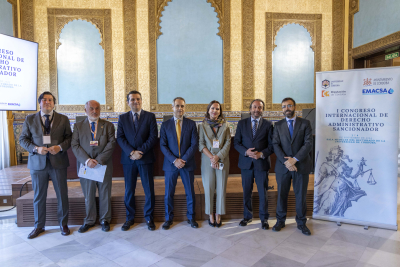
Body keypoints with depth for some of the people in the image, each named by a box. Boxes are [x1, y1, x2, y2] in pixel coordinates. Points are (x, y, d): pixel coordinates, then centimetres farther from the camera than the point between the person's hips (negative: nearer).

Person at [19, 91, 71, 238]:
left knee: (62, 195, 7)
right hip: (38, 163, 1)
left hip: (58, 162, 0)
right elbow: (23, 139, 5)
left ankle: (63, 224, 23)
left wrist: (60, 147, -15)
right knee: (39, 196, 11)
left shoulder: (63, 119, 4)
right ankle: (39, 226, 29)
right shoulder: (30, 119, 6)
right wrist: (36, 148, -12)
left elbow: (69, 137, 3)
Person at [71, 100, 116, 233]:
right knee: (88, 195, 10)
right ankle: (89, 221, 27)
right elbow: (75, 145, -2)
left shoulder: (108, 125, 4)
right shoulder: (78, 126, 7)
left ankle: (105, 220, 24)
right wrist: (87, 160, -16)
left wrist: (99, 160, -16)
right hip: (85, 165, 1)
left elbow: (111, 144, -5)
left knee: (105, 194, 8)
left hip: (104, 165, 0)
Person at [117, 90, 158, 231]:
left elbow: (153, 136, -4)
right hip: (128, 159, 2)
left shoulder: (150, 116, 4)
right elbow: (120, 138, 1)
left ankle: (149, 218, 20)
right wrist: (131, 152, -13)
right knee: (129, 190, 9)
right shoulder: (122, 118, 9)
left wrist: (140, 151, -13)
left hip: (146, 158, -1)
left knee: (149, 190, 4)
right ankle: (130, 218, 25)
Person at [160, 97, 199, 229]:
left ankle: (191, 217, 27)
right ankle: (169, 218, 25)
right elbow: (163, 145, -2)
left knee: (190, 192, 9)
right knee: (169, 193, 8)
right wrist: (174, 160, -13)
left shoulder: (191, 124, 3)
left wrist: (183, 159, -13)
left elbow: (194, 144, -3)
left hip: (188, 164, 0)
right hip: (170, 164, 0)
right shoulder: (165, 125, 3)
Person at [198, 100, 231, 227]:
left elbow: (228, 143, 1)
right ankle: (211, 215, 15)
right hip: (207, 160, -1)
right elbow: (201, 144, -1)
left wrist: (218, 156, -11)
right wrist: (211, 157, -13)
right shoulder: (203, 125, 4)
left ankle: (218, 215, 15)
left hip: (222, 160, 1)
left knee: (221, 187, 2)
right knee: (208, 187, 2)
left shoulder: (225, 125, 7)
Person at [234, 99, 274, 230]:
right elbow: (236, 142, 4)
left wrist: (262, 154, -16)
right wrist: (245, 152, -13)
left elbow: (272, 145, 1)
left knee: (263, 192, 5)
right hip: (246, 162, 2)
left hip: (262, 163, -1)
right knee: (246, 191, 11)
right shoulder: (242, 123, 6)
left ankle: (264, 218, 22)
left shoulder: (268, 125, 3)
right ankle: (247, 216, 28)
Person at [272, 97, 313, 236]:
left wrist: (294, 159, -17)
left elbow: (308, 144, -8)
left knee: (301, 195, 9)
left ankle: (301, 223, 27)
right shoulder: (278, 125, 6)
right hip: (283, 166, 1)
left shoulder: (305, 123, 2)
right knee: (281, 194, 10)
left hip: (301, 165, -1)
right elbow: (275, 145, -2)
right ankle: (280, 220, 26)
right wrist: (286, 161, -15)